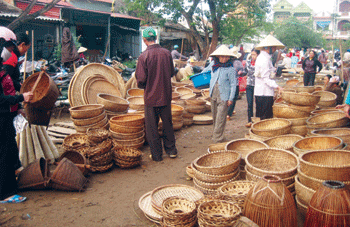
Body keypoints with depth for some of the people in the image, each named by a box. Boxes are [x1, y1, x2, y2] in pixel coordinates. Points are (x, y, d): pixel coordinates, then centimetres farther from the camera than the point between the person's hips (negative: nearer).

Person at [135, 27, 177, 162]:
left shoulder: (144, 56, -16)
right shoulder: (166, 53, -2)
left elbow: (141, 79, -16)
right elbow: (172, 73, 8)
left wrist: (142, 86, 5)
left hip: (151, 96, -4)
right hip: (166, 95, 4)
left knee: (152, 126, 9)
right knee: (167, 123, 18)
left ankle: (157, 154, 16)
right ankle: (171, 149, 28)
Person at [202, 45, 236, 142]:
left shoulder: (230, 69, -10)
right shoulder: (213, 64, 4)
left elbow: (233, 84, -6)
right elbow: (206, 70, 28)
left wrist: (231, 99, -8)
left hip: (223, 96, -5)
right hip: (213, 95, 5)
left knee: (220, 118, -7)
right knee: (215, 117, 15)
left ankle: (218, 138, -2)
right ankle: (216, 135, 30)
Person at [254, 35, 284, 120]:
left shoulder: (261, 57, 17)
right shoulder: (264, 59, -16)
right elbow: (266, 78, -20)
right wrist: (277, 87, -26)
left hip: (259, 93, 10)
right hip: (265, 94, -10)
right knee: (265, 119, -4)